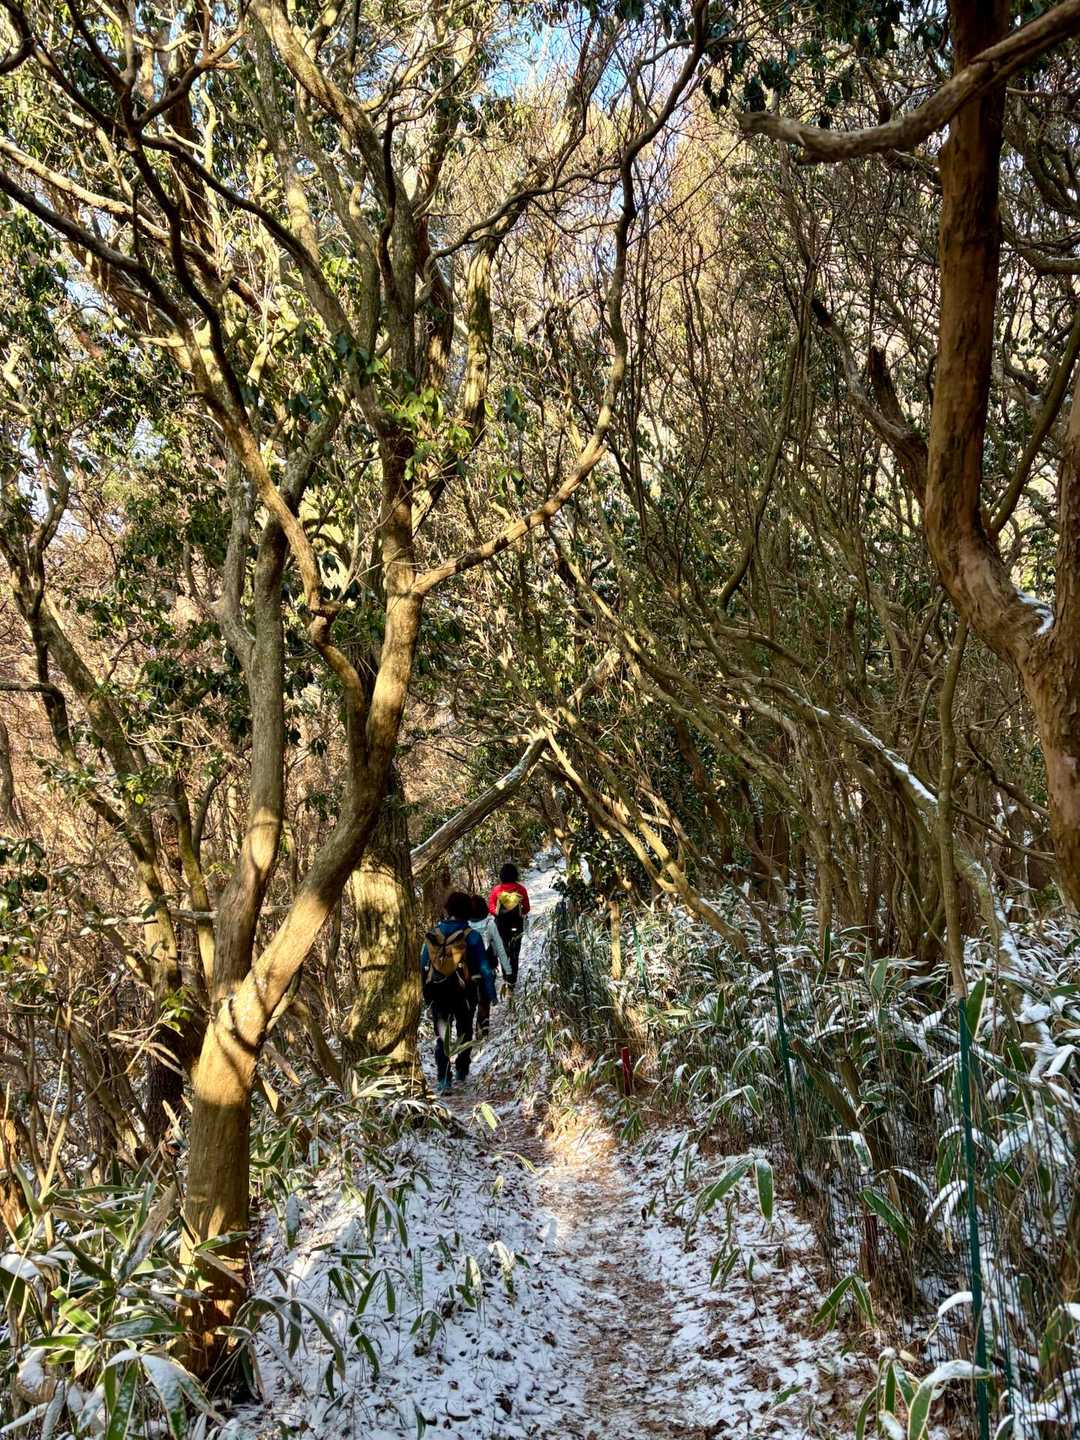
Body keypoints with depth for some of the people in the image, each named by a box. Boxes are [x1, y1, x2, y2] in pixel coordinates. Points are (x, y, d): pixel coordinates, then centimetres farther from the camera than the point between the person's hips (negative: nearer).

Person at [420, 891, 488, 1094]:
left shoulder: (432, 934, -2)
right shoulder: (471, 936, -12)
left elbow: (423, 965, 5)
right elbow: (482, 968, -9)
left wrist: (426, 992, 15)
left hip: (437, 992, 2)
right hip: (463, 993, -1)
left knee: (441, 1036, 7)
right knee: (464, 1032, 21)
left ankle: (443, 1079, -6)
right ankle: (462, 1070, 32)